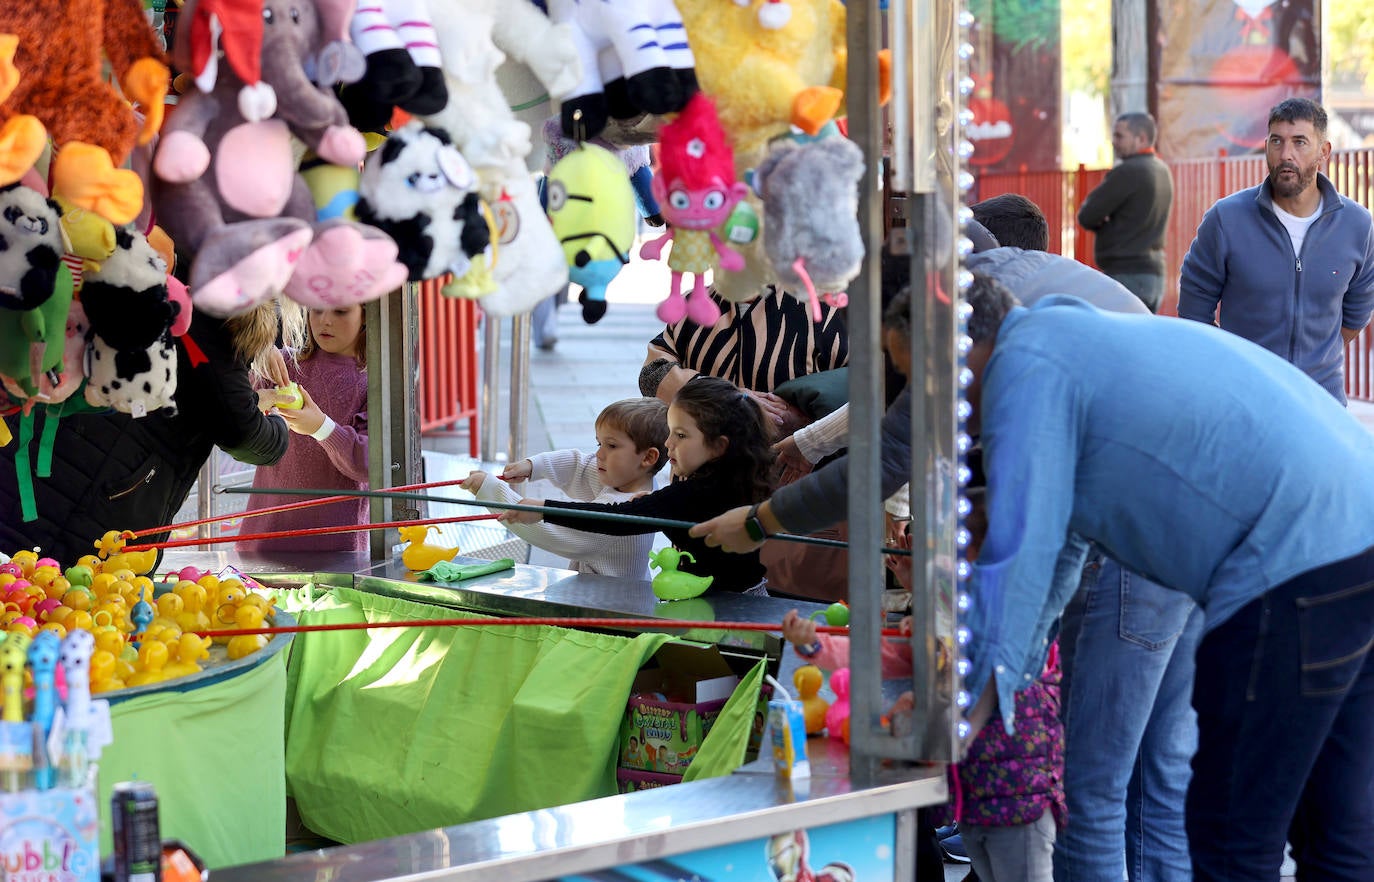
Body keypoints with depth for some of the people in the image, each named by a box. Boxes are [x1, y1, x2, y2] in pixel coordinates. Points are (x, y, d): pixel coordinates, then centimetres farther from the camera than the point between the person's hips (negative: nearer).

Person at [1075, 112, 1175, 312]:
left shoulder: (1128, 172, -14)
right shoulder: (1162, 170, 14)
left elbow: (1087, 216, -11)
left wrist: (1103, 221, 9)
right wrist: (1110, 221, 0)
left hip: (1128, 274, -9)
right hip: (1155, 273, 9)